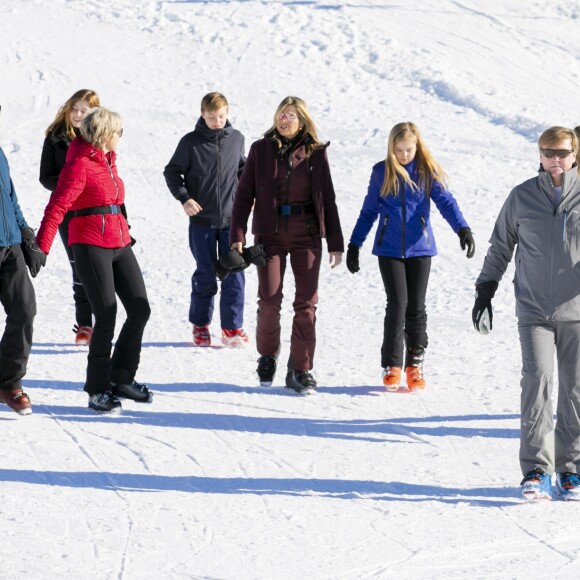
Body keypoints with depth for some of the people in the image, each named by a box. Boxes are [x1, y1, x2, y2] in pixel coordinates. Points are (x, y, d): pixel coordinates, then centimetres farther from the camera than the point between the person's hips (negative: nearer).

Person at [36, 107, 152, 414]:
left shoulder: (108, 159, 14)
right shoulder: (80, 165, -12)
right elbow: (57, 207, -18)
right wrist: (40, 248, -24)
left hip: (119, 244, 8)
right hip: (91, 245, -8)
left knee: (140, 309, 6)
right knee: (106, 316, -8)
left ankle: (121, 379, 19)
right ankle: (98, 389, 4)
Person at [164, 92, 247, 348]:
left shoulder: (236, 139, 4)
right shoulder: (191, 142, -5)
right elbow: (171, 172, 2)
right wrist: (184, 198, -11)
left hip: (231, 218, 2)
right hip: (202, 220, -2)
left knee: (234, 273, -1)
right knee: (205, 275, 4)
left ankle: (233, 327, 7)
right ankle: (200, 325, 17)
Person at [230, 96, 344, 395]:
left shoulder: (316, 153, 3)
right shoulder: (261, 150, 3)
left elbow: (327, 198, 6)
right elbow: (244, 194, 3)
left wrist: (335, 243, 4)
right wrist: (237, 236, -6)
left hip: (306, 235, 0)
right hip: (270, 233, 0)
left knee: (306, 302, -3)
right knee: (269, 301, -5)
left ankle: (300, 370, 4)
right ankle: (268, 355, 20)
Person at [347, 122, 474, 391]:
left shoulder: (427, 171, 0)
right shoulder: (381, 172, 3)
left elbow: (446, 202, -11)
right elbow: (369, 211, 11)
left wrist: (463, 229, -27)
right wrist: (354, 245, 11)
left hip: (419, 248, 0)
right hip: (389, 249, 0)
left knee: (416, 307, 2)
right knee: (397, 303, -10)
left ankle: (415, 364, 16)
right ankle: (391, 365, -2)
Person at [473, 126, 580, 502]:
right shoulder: (522, 197, 5)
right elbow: (500, 247, 15)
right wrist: (485, 290, 12)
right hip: (534, 311, 0)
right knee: (538, 381, -13)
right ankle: (536, 470, -10)